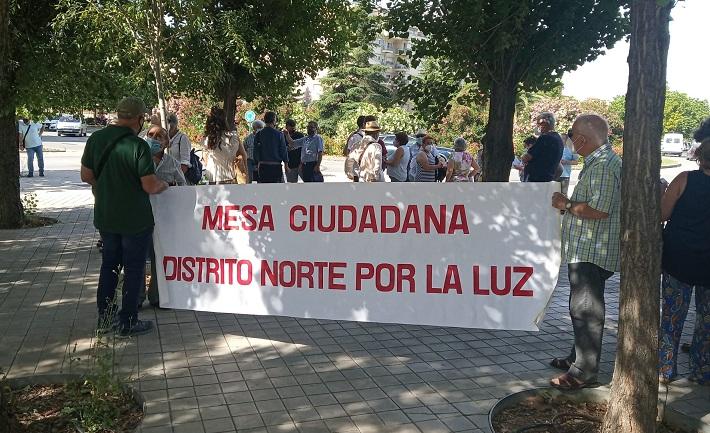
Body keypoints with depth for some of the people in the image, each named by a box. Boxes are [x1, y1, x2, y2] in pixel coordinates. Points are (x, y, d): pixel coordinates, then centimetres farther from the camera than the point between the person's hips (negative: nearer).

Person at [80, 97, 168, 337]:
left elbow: (86, 176, 6)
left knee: (109, 265, 20)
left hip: (105, 216, 6)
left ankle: (104, 318, 28)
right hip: (135, 219, -6)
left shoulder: (95, 138, -2)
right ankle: (128, 323, 15)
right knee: (134, 268, 8)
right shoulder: (138, 146, -20)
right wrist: (164, 184, 1)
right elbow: (150, 186, -19)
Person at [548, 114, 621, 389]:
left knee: (586, 309, -5)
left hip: (591, 253, -11)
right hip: (586, 251, 11)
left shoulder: (603, 166, -19)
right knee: (581, 307, 20)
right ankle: (578, 358, 33)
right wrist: (569, 204, 13)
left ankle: (584, 373, 3)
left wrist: (567, 205, -15)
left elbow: (599, 210, -28)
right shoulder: (598, 162, 16)